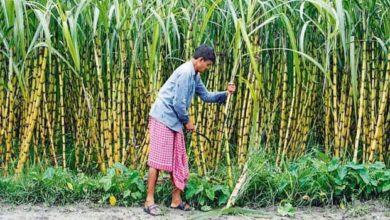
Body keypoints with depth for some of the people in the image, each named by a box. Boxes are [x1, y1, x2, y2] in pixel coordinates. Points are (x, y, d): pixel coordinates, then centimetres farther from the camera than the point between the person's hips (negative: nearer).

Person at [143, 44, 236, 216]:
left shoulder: (194, 75, 14)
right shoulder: (186, 72, -18)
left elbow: (206, 96, 21)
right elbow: (178, 103, -21)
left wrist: (225, 94, 8)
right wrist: (187, 121, -7)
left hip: (174, 121, 10)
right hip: (163, 118, -10)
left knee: (177, 160, 10)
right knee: (158, 159, -9)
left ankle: (176, 200, 16)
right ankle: (149, 201, -5)